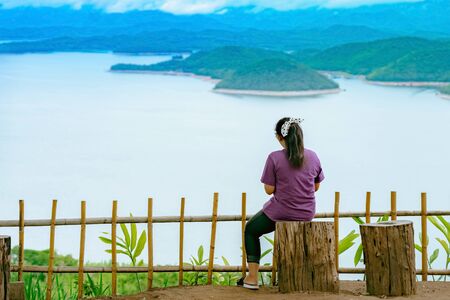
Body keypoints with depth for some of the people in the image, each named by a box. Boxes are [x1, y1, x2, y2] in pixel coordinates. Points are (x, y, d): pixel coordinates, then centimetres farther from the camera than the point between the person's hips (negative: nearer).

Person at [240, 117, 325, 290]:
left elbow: (269, 190, -11)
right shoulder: (313, 156, -3)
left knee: (251, 230, 22)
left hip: (281, 212, -5)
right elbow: (316, 187, 8)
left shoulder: (275, 158, -16)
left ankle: (252, 277, 14)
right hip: (307, 214, 5)